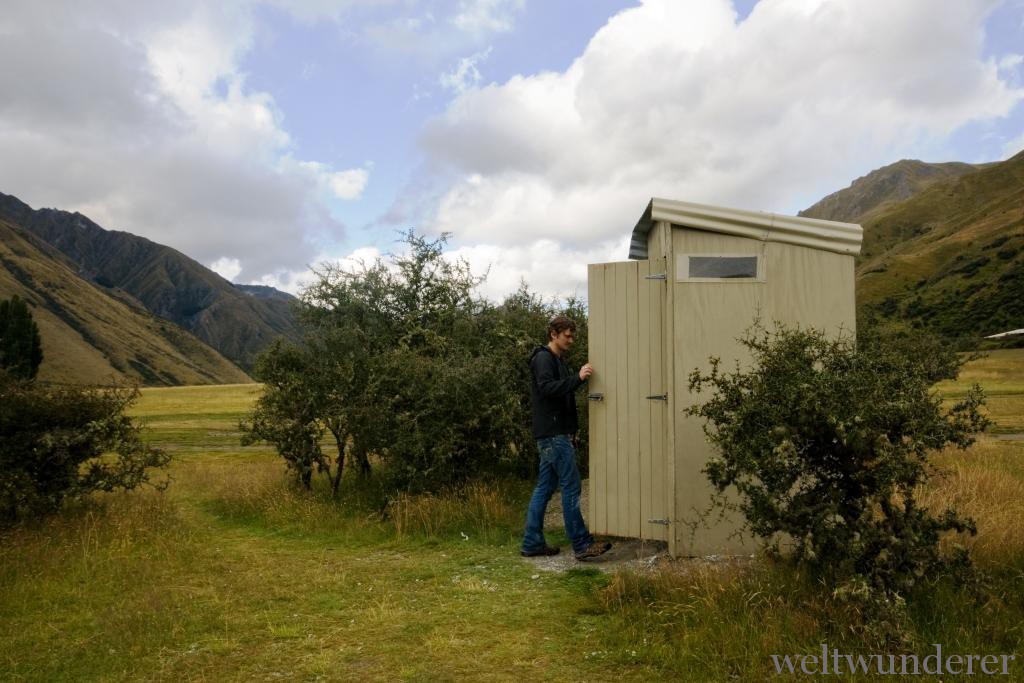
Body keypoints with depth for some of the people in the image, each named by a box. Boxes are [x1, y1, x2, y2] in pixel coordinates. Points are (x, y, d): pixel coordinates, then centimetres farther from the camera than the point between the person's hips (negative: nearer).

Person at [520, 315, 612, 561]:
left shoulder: (557, 360, 21)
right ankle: (582, 545, -4)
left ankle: (532, 543, 15)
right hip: (553, 433, -10)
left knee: (545, 488, 10)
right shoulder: (543, 358, -9)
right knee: (571, 487, -8)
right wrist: (578, 378, -30)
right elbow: (546, 387, -25)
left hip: (554, 435, 10)